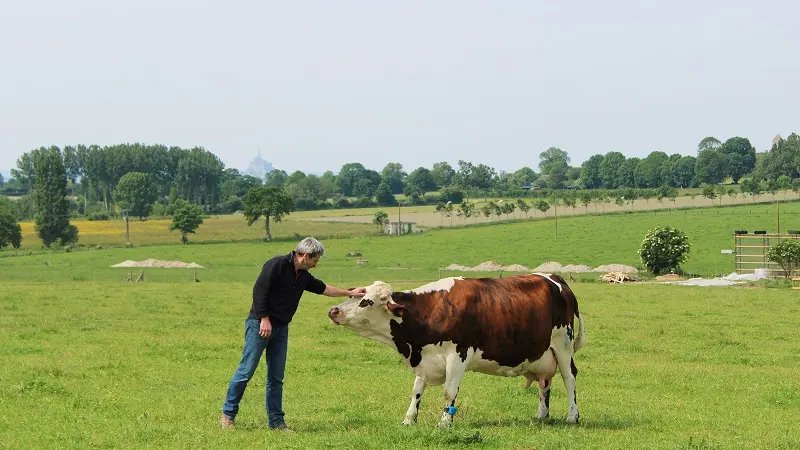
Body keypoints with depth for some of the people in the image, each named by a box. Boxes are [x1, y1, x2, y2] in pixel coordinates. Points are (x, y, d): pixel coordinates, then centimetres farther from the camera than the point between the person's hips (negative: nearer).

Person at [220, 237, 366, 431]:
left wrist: (350, 293, 30)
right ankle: (228, 414, 3)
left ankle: (276, 421, 11)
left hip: (281, 328, 8)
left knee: (276, 377, 8)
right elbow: (259, 290, -18)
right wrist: (264, 319, -21)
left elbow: (323, 288, 28)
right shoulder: (277, 265, -13)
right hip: (259, 324, -8)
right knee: (246, 370, -6)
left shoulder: (303, 276, 13)